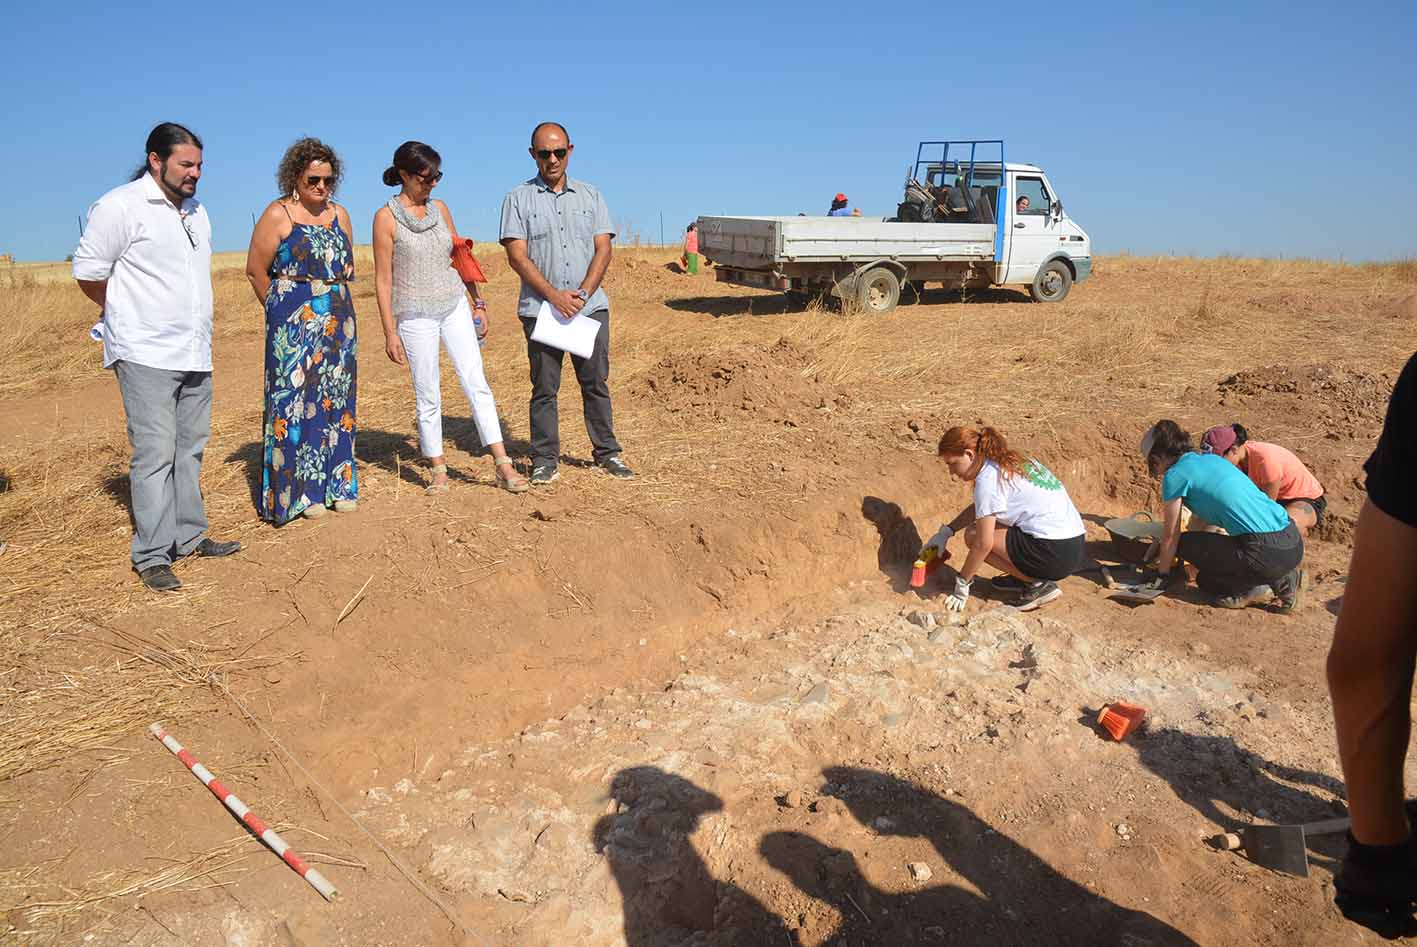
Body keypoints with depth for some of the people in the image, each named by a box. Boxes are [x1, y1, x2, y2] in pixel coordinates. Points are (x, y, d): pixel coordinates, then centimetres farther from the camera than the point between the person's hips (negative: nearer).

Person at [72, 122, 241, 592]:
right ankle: (152, 556, -2)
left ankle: (189, 537, 22)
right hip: (146, 357, -7)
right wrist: (131, 315, 7)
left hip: (195, 354, 7)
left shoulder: (196, 210, 15)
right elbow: (88, 273, -6)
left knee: (190, 451, 12)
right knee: (154, 454, -8)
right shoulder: (119, 206, -9)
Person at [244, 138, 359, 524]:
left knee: (336, 400, 8)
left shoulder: (339, 215, 11)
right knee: (296, 399, -4)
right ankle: (299, 490, 3)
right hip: (294, 325, -5)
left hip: (338, 322, 5)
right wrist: (282, 308, 5)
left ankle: (336, 483, 17)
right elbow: (256, 270, -2)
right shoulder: (278, 214, -4)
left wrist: (336, 302, 12)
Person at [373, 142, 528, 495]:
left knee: (476, 384, -4)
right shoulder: (386, 218, -6)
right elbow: (383, 279, -6)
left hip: (455, 306, 4)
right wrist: (390, 332, -9)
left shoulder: (440, 208, 8)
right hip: (415, 315, -4)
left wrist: (478, 301, 14)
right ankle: (438, 470, 15)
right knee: (428, 396, 3)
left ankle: (503, 466, -6)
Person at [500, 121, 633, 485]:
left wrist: (582, 294, -10)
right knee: (544, 387, 1)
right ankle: (545, 461, 8)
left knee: (596, 383, 6)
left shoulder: (591, 196, 13)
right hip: (540, 308, -2)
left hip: (591, 306, 2)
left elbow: (603, 250, 4)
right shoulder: (518, 199, 5)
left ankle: (607, 453, 15)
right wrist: (554, 295, -15)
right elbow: (517, 256, -4)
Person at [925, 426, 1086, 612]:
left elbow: (984, 544, -14)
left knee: (973, 535, -3)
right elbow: (978, 507, 28)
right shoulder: (1007, 462, 14)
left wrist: (962, 583, -4)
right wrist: (946, 532, 19)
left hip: (1055, 553, -10)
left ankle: (1038, 584, -2)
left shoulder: (988, 479, -14)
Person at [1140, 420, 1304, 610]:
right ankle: (1280, 580, 11)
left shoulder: (1175, 475, -4)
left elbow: (1171, 535, 3)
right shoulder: (1211, 458, 19)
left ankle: (1252, 587, 0)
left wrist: (1162, 575, 18)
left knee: (1185, 544, 9)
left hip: (1269, 553, -8)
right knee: (1206, 579, 22)